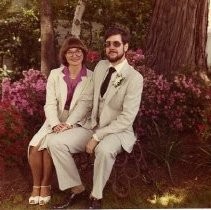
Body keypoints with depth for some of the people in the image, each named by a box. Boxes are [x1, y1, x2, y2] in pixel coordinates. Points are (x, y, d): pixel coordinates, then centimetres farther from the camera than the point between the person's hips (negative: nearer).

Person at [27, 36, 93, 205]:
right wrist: (56, 124, -18)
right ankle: (36, 185, -1)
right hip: (55, 121, 3)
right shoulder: (55, 74, 5)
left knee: (50, 144, -26)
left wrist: (70, 124, -19)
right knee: (34, 145, -22)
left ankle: (45, 185, -5)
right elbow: (50, 104, -1)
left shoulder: (91, 77, -2)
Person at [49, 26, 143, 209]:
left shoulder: (134, 78, -15)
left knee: (104, 149, -39)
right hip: (93, 127, 6)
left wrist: (97, 137, -22)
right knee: (55, 142, -12)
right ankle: (77, 189, 1)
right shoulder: (100, 66, 4)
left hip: (118, 131, -6)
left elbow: (127, 118, -20)